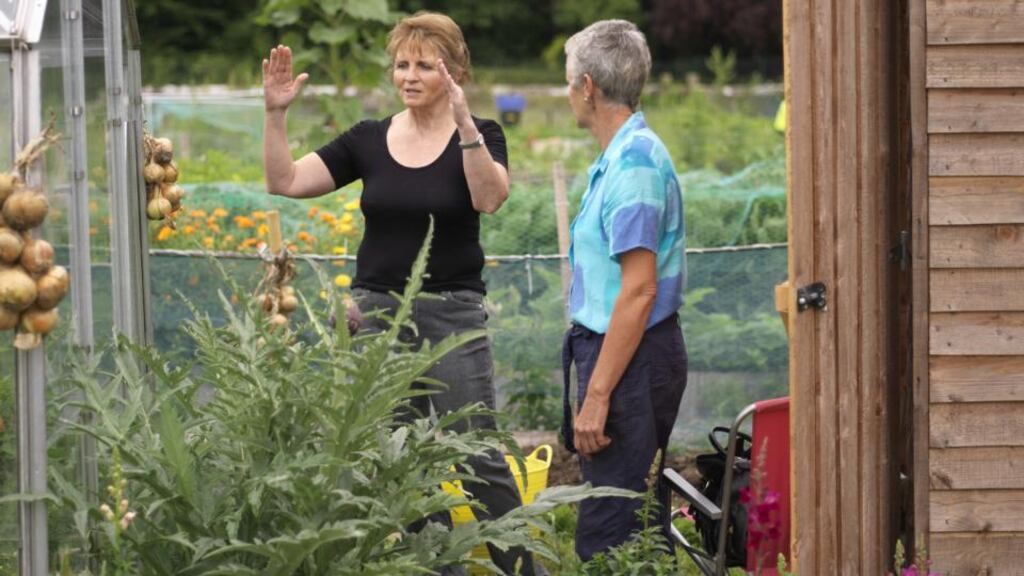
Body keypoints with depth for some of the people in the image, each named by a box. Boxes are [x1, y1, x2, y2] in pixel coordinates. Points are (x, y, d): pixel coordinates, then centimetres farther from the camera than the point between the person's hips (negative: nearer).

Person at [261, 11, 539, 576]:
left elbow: (490, 198, -24)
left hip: (451, 314, -4)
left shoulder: (479, 137, -3)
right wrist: (276, 112, -11)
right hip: (376, 312, 4)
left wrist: (464, 124, -35)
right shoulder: (368, 139, 6)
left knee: (480, 459, -7)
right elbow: (285, 181, 2)